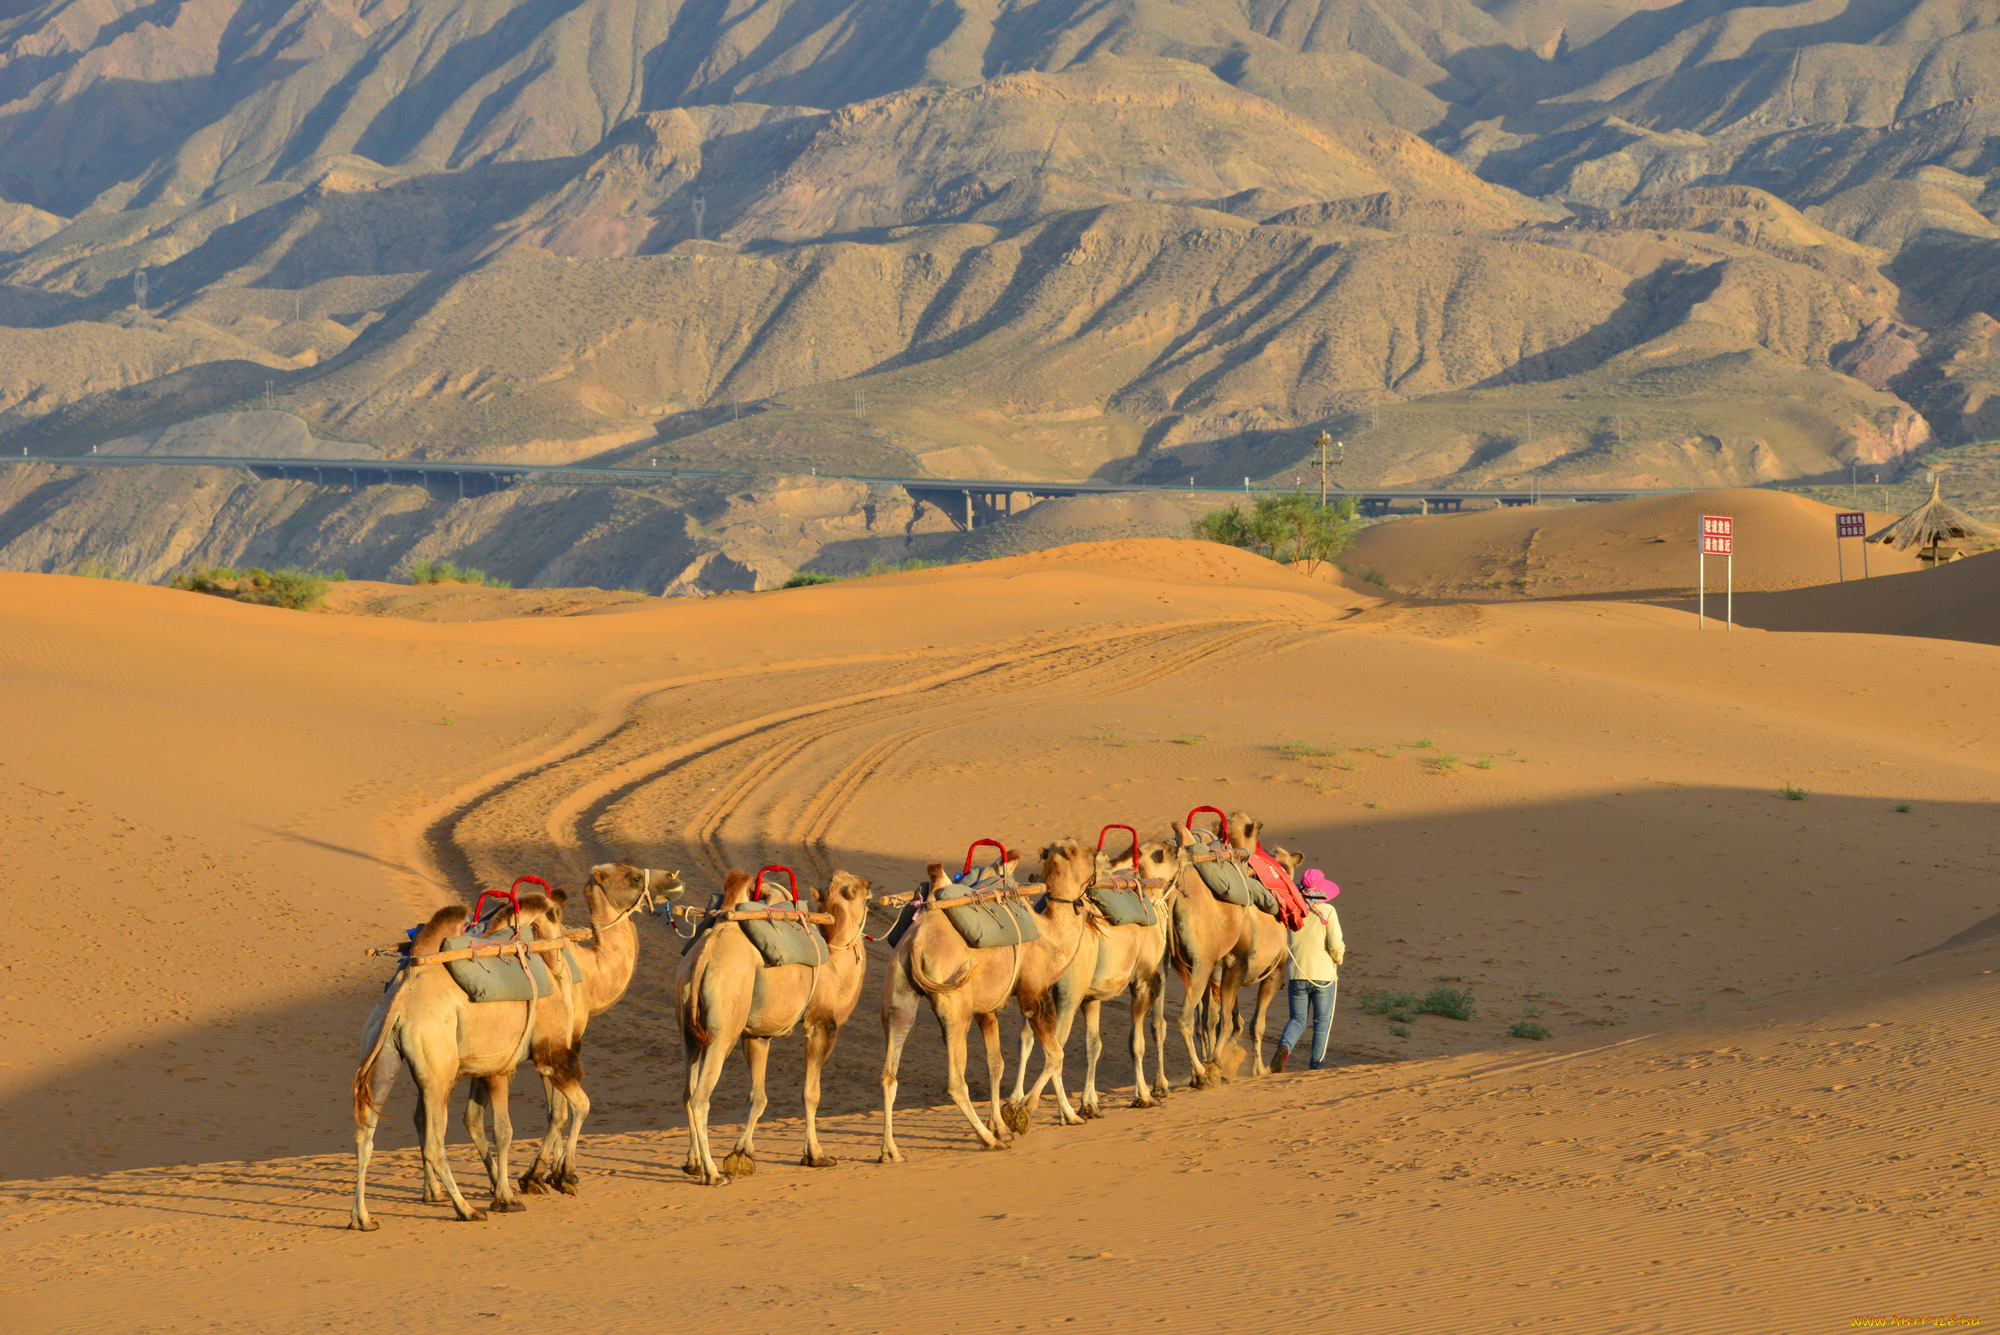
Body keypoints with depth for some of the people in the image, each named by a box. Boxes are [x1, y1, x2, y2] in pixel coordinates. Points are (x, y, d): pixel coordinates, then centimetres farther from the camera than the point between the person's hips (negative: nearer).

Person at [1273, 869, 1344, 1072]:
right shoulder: (1327, 911, -7)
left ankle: (1285, 1045, -17)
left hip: (1296, 975, 2)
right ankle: (1316, 1066, 10)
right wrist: (1338, 958, 11)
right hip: (1323, 974, -2)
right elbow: (1336, 945, -12)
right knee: (1322, 1021, 11)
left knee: (1298, 1019, 13)